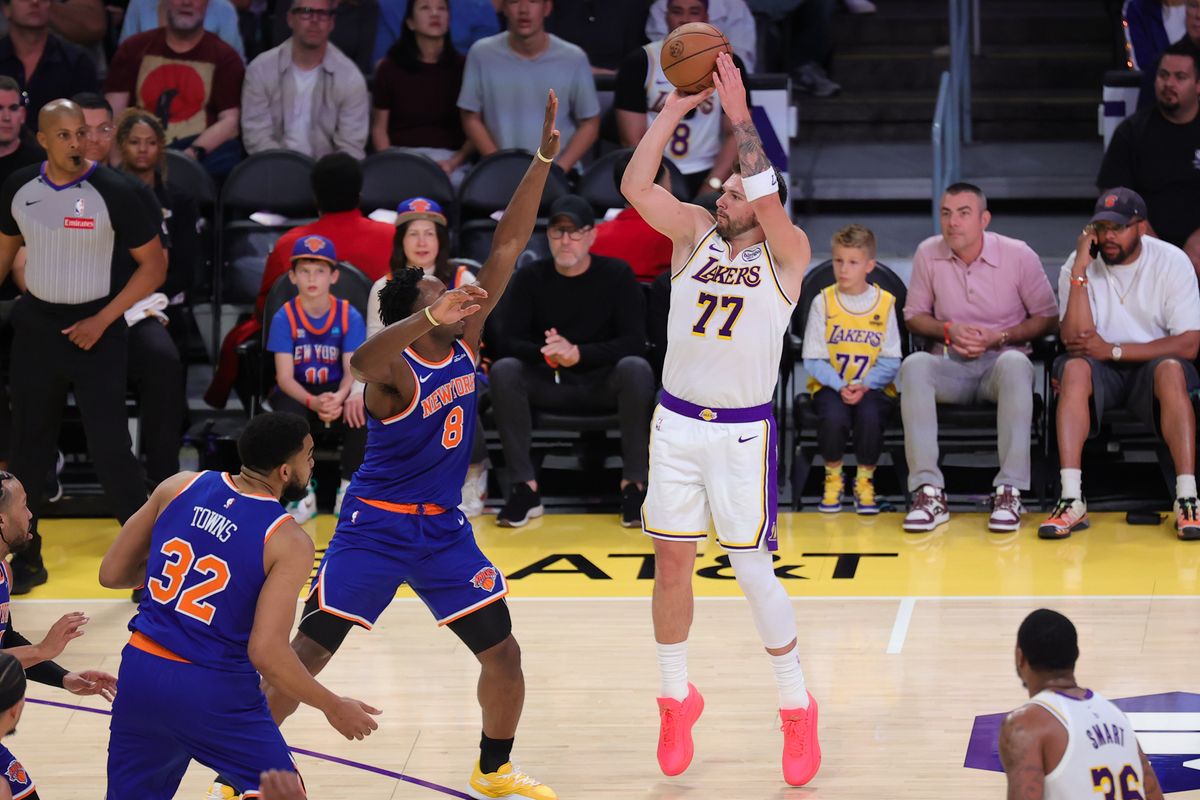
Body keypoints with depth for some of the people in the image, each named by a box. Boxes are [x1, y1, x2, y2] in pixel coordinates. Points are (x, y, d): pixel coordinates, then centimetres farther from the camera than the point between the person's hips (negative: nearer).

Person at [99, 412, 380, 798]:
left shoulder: (179, 488, 0)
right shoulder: (288, 542, -13)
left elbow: (112, 574, 7)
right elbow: (266, 651, -19)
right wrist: (333, 707, -6)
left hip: (141, 672, 5)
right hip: (215, 694, -5)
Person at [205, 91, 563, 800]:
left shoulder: (465, 343, -3)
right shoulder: (394, 369, -20)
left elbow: (507, 250, -6)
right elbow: (360, 362, -47)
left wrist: (543, 162, -12)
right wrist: (430, 317, -61)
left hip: (444, 527, 6)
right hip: (378, 525, -6)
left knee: (503, 652, 6)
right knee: (307, 654, -4)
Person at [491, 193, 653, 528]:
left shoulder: (617, 274, -3)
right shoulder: (530, 278, 1)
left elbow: (634, 343, -12)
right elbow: (512, 342, -6)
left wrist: (578, 353, -28)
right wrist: (546, 354, -29)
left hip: (603, 385, -1)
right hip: (548, 386, 1)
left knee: (636, 369, -34)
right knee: (504, 371, -28)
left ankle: (634, 484, -25)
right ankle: (525, 487, -25)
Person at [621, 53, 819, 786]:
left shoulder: (787, 254, -5)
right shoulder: (696, 235, 5)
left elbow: (769, 198, -25)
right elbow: (635, 186, -9)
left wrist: (740, 115, -22)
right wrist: (674, 111, -10)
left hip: (743, 431, -4)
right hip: (677, 422, 4)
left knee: (753, 569, -4)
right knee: (672, 564, 8)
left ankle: (798, 708, 10)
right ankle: (678, 699, 25)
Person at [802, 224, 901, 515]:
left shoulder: (885, 303, 1)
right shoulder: (823, 302, 0)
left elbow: (890, 361, -1)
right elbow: (814, 360, -2)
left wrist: (864, 386, -17)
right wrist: (840, 386, -17)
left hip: (873, 386, 0)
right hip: (830, 385, 0)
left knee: (869, 415, -33)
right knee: (834, 416, -33)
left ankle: (865, 481, -6)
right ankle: (833, 479, -3)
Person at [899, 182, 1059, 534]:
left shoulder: (1019, 255, -5)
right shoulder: (928, 254, 1)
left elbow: (1048, 318, 2)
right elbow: (914, 315, 12)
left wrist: (999, 337, -12)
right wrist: (948, 330, -8)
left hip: (1000, 362, -2)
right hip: (951, 364, 2)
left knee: (1016, 363, -38)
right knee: (914, 366, -32)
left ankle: (1010, 491, -39)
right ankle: (929, 491, -37)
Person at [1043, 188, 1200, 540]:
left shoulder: (1172, 262, -7)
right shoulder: (1077, 266, -4)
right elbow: (1075, 341, -16)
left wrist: (1112, 350, -19)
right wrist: (1080, 271, -22)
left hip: (1150, 366, -1)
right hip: (1101, 372, 1)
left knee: (1171, 370, -35)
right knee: (1075, 368, -33)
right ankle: (1071, 501, -39)